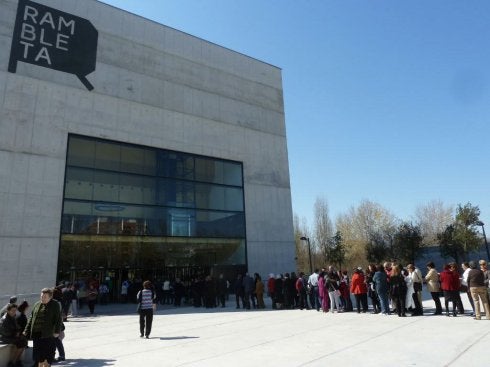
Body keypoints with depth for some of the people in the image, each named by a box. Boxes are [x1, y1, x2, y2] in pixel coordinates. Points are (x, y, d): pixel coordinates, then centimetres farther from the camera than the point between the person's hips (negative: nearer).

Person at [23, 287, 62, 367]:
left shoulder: (55, 305, -3)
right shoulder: (37, 304, 12)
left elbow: (58, 319, -8)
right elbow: (31, 318, 17)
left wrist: (57, 331, -15)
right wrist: (27, 331, 11)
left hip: (48, 334, -5)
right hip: (36, 333, 5)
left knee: (47, 355, 2)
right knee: (38, 354, 12)